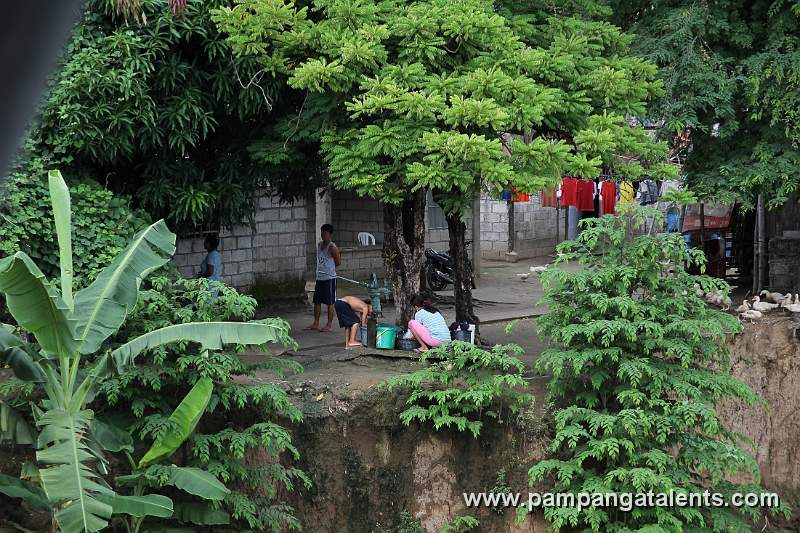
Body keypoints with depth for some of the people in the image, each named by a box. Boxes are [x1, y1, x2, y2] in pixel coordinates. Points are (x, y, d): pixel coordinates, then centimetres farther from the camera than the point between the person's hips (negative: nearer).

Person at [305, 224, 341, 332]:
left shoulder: (332, 248, -11)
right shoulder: (319, 245, 12)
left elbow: (338, 262, -8)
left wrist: (329, 267, 0)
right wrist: (323, 267, 6)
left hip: (329, 278, -8)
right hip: (319, 277, 8)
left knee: (330, 302, 0)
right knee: (317, 301, 11)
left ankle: (329, 325, 6)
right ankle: (316, 323, 18)